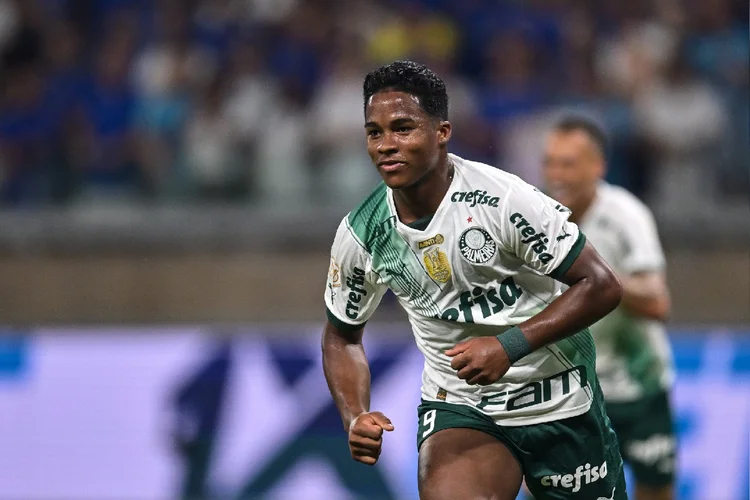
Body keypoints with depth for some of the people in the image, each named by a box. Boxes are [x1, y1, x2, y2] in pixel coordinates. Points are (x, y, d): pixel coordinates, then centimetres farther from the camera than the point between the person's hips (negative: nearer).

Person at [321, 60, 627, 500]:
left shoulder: (502, 198, -20)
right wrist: (356, 418, -8)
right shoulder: (360, 235, -7)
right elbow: (342, 335, 10)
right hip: (458, 408, 2)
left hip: (559, 405, -1)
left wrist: (510, 345, -26)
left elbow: (602, 286, -15)